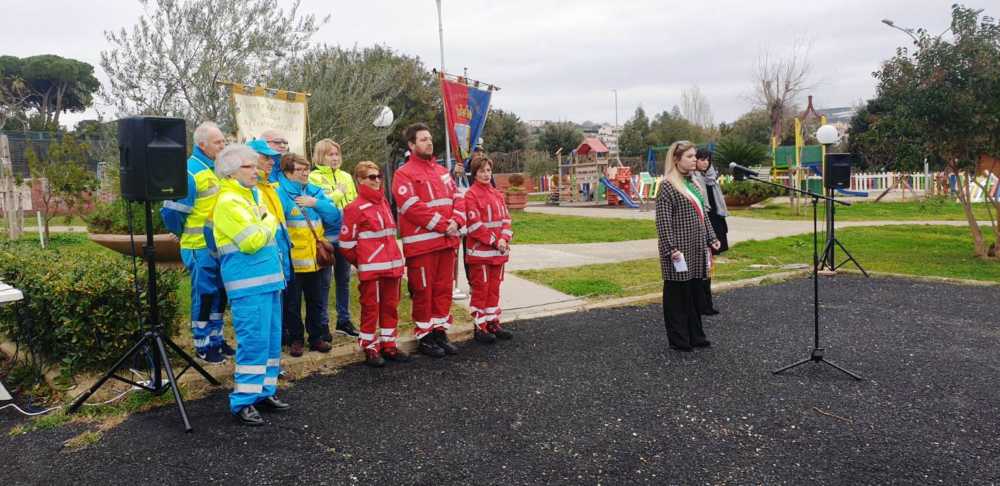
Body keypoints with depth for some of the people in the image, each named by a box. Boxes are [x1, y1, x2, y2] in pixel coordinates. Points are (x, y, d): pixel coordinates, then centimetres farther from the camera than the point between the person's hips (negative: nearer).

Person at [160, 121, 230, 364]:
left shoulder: (217, 168, 10)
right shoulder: (191, 172, -17)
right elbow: (172, 211, -19)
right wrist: (186, 234, -4)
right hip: (201, 248, -8)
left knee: (219, 294, 16)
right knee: (204, 295, 2)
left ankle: (216, 339, 30)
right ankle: (203, 346, 15)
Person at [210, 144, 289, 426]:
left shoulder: (250, 195, 18)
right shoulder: (228, 202, -12)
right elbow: (253, 242, -19)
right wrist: (270, 221, -4)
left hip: (268, 280, 9)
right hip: (249, 286, -9)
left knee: (271, 341, 12)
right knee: (254, 342, -9)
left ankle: (264, 392, 22)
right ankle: (243, 402, -1)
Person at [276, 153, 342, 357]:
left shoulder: (316, 192, 8)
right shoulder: (280, 194, -10)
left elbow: (335, 217, 1)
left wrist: (316, 203, -11)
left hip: (317, 259, 5)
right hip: (292, 261, -5)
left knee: (318, 301, 16)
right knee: (292, 303, 8)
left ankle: (318, 336, 30)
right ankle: (295, 339, 23)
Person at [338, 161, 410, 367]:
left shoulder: (383, 202, 12)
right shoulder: (356, 208, -10)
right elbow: (346, 242, -9)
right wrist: (361, 261, 1)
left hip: (392, 265, 7)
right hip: (371, 268, -7)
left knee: (390, 306, 12)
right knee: (371, 308, 2)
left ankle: (389, 345, 23)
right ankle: (370, 348, 13)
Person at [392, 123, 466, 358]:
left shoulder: (442, 171, 17)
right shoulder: (404, 174, -6)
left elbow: (457, 198, 13)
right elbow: (413, 208, -16)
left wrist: (456, 221, -7)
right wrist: (443, 225, -17)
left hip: (447, 241, 7)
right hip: (421, 244, -6)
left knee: (443, 289, 12)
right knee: (423, 292, 2)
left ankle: (440, 332, 23)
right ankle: (424, 337, 13)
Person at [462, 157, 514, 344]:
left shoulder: (497, 194, 13)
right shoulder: (471, 195, -8)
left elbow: (505, 218, 9)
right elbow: (474, 225, -15)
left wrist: (504, 239, -8)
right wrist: (494, 241, -16)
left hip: (499, 251, 7)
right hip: (480, 251, -6)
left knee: (494, 288, 13)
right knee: (480, 290, 0)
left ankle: (493, 323, 22)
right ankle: (479, 327, 7)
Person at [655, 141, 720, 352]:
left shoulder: (693, 183, 14)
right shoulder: (668, 186, -12)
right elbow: (663, 221, -16)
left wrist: (711, 238, 16)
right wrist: (671, 249, -21)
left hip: (696, 250, 8)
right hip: (679, 251, -8)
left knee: (695, 293, 14)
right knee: (677, 294, 2)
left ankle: (695, 335, 24)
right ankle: (678, 340, 11)